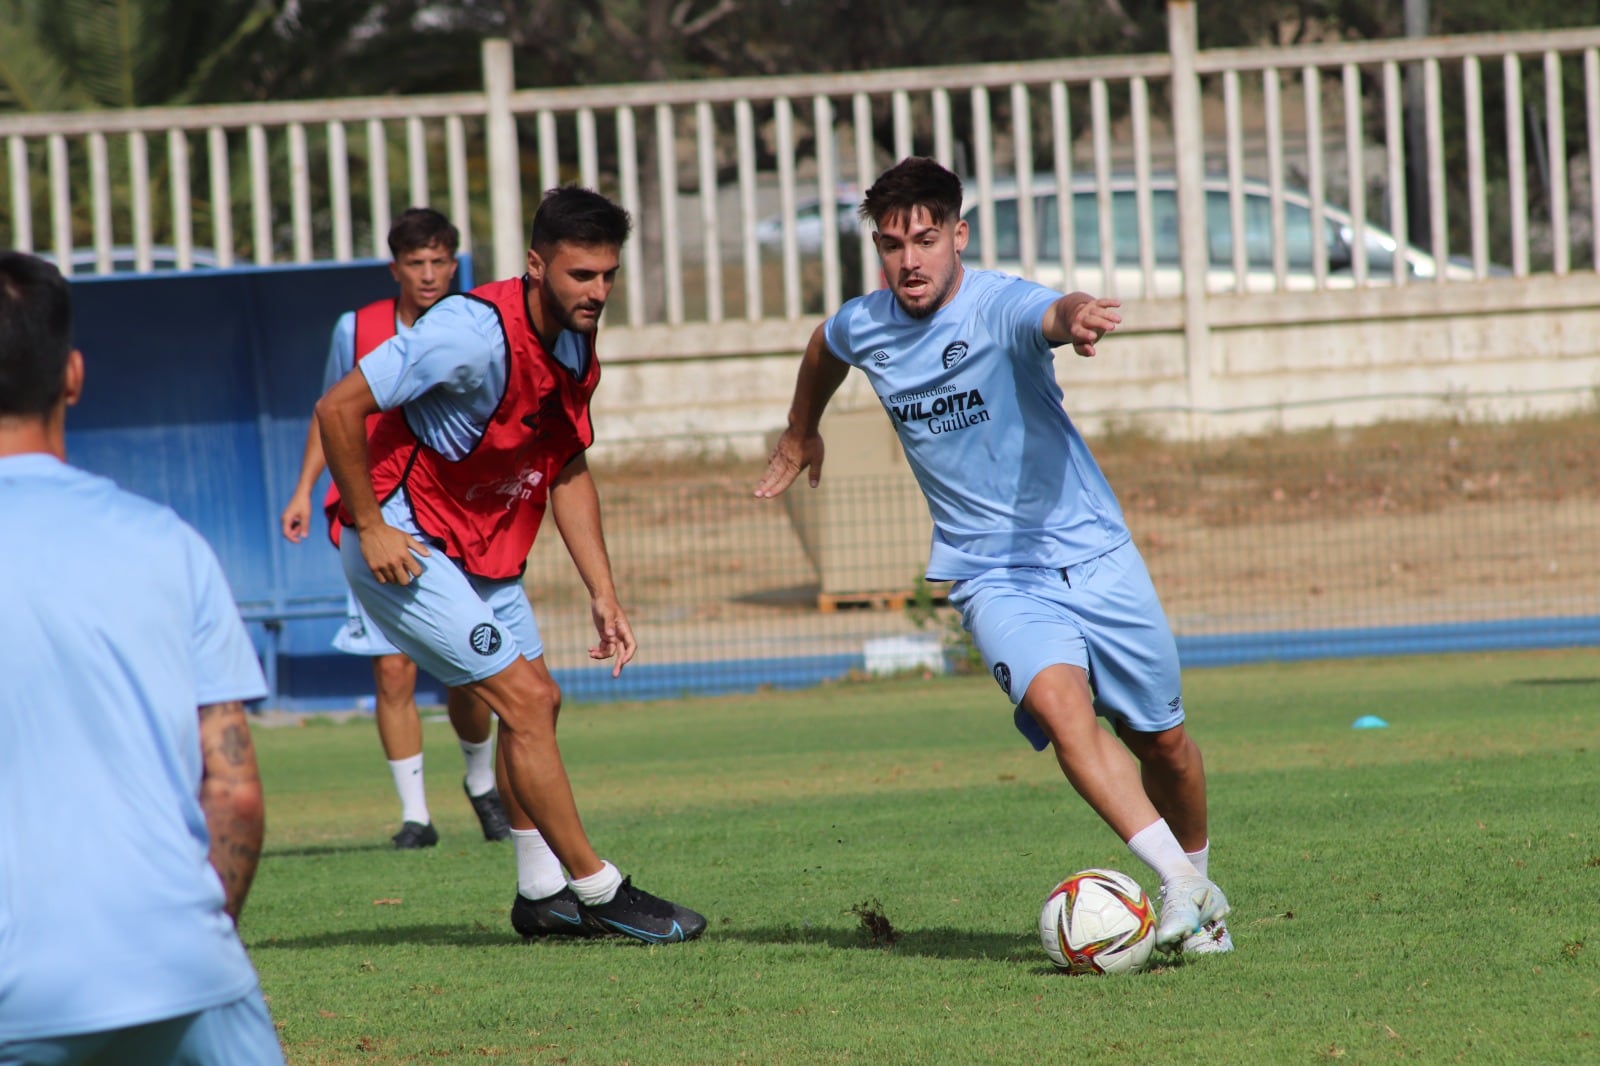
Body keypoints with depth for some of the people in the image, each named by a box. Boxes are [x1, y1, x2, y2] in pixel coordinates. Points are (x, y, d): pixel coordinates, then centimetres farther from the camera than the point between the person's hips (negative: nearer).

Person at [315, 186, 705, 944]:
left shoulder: (576, 349, 1)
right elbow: (338, 409, -27)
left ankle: (542, 896, 23)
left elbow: (568, 474, 14)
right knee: (524, 702, -11)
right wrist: (371, 527, -22)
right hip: (405, 547, -9)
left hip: (483, 551, 9)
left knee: (536, 701, 12)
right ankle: (598, 893, -4)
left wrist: (603, 594, 8)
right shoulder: (475, 333, -27)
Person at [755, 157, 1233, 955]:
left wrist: (1077, 317, -66)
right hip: (994, 577, 2)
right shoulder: (864, 326, -2)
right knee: (1060, 703, -27)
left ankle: (1196, 877, 35)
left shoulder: (997, 306, -17)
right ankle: (1181, 887, -32)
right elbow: (823, 348, 25)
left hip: (1094, 555, -2)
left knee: (1160, 740, 7)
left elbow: (1050, 315, -43)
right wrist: (800, 434, 40)